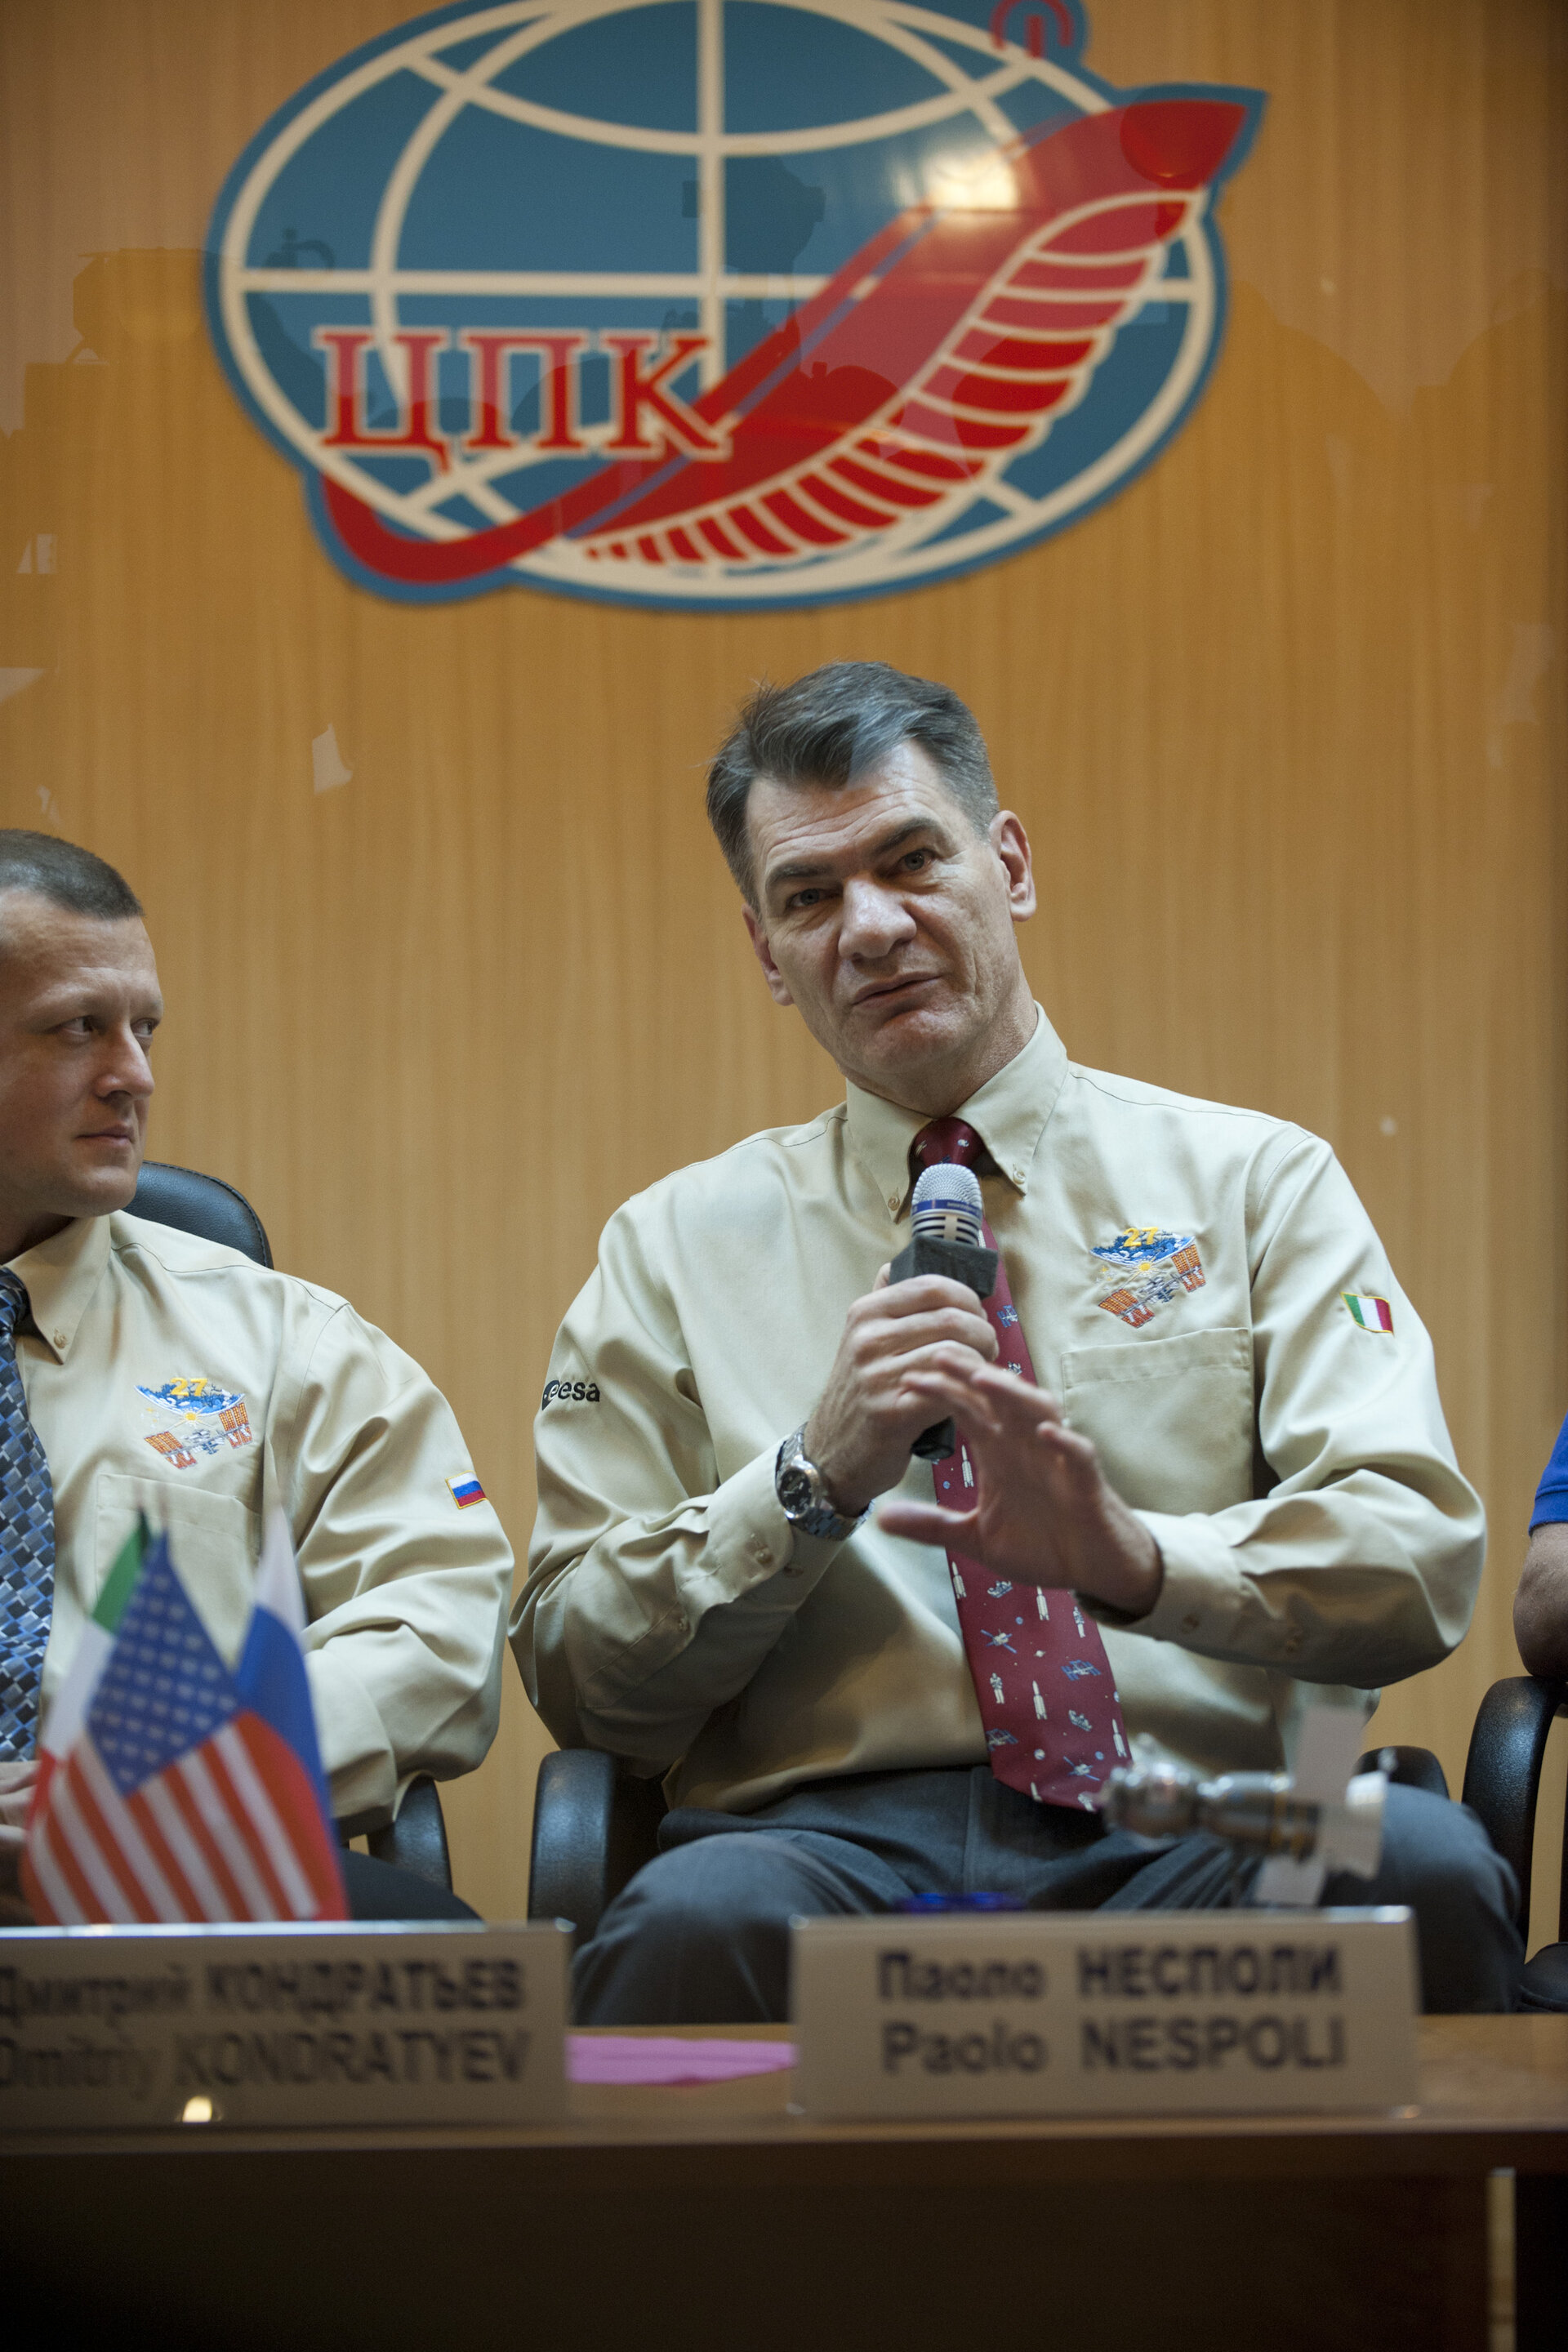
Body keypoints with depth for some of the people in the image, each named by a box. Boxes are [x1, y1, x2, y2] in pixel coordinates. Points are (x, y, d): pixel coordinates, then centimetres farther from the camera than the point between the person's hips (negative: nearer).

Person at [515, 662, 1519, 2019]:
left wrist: (1129, 1555, -19)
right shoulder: (678, 1249, 16)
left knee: (1421, 1866, -34)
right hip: (831, 1839, -1)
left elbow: (1422, 1563, 0)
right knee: (696, 1923, -39)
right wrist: (815, 1478, -8)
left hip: (1194, 1846, 2)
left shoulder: (1253, 1183, 13)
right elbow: (577, 1677, 8)